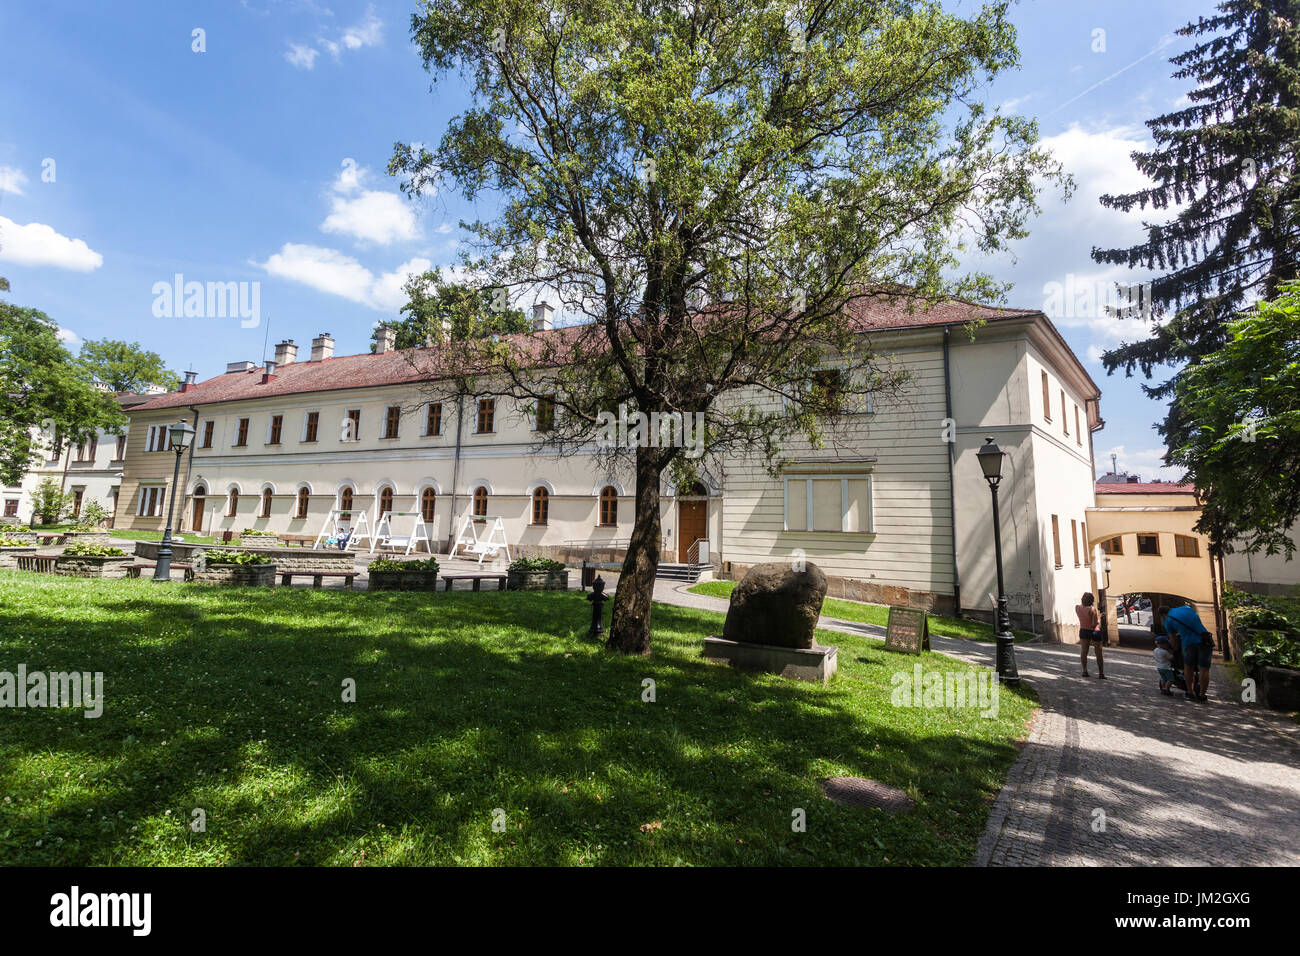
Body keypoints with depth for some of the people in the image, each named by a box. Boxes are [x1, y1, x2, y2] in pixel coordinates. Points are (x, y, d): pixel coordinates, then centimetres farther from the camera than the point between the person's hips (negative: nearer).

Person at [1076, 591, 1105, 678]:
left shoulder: (1077, 607, -7)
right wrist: (1099, 618, -4)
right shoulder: (1092, 609, -23)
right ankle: (1101, 673, 14)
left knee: (1084, 651, 14)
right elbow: (1095, 624, -23)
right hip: (1094, 632, -4)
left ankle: (1085, 671, 14)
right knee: (1098, 652, 9)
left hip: (1083, 631, 4)